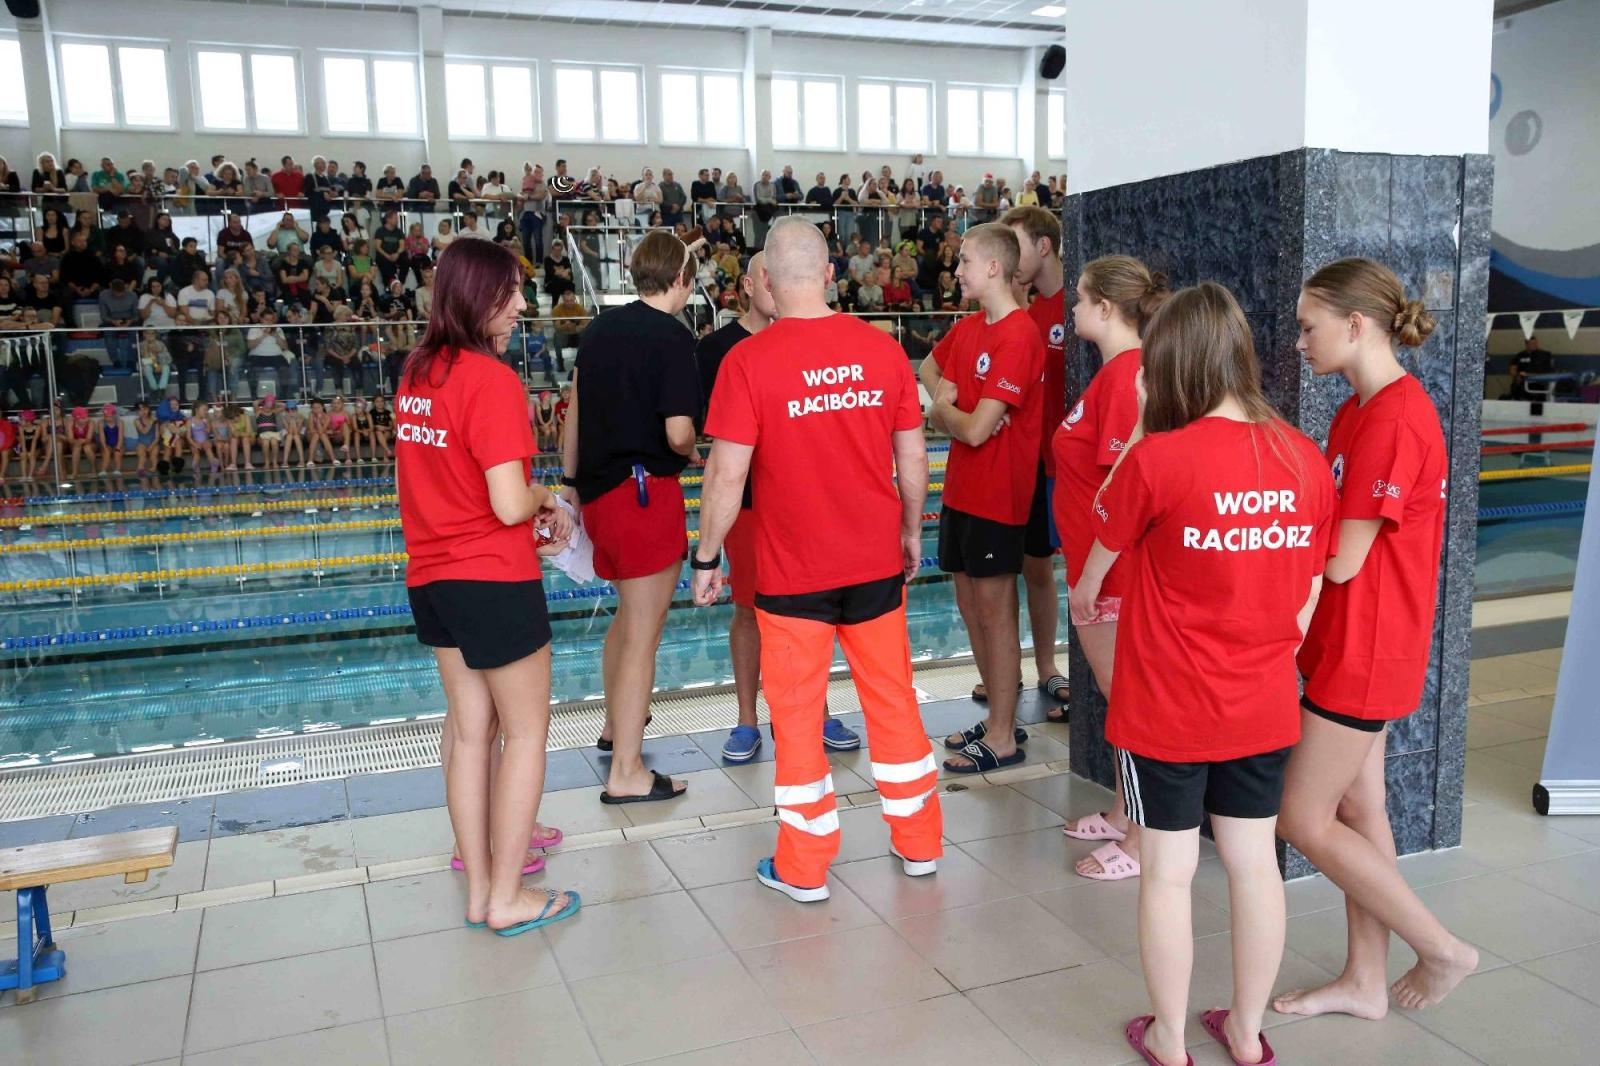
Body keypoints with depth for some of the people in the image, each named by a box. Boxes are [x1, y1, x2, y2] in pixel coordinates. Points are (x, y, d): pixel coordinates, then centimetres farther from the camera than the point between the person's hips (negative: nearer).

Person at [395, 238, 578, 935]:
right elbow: (510, 506, -22)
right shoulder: (491, 379, -18)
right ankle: (507, 897, 12)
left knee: (470, 731, 15)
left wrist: (533, 509, 9)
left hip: (432, 577, 8)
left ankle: (479, 889, 25)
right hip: (494, 580, -8)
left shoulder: (418, 372, 7)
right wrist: (545, 497, -1)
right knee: (527, 732, 6)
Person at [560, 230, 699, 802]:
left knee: (630, 608, 27)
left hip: (599, 491, 8)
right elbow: (678, 432, -19)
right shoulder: (672, 337, -13)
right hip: (647, 491, -8)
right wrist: (689, 452, 3)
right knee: (644, 632, 0)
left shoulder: (601, 327, 8)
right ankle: (626, 772, 6)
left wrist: (571, 483, 21)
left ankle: (616, 722, 44)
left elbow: (576, 412, 13)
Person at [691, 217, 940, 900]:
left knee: (798, 714, 9)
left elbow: (727, 473, -14)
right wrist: (912, 531, 18)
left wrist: (706, 558, -2)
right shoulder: (882, 349, -2)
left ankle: (804, 867, 20)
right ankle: (919, 842, 29)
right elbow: (913, 457, 4)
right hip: (877, 561, 4)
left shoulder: (749, 361, -13)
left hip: (792, 569, -3)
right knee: (892, 698, 16)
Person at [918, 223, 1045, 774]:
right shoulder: (968, 327, 7)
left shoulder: (1018, 337, -19)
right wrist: (947, 401, 4)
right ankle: (999, 717, 29)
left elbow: (976, 429, -23)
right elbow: (929, 368, 25)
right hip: (961, 487, 9)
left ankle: (1002, 739, 11)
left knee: (994, 608, -1)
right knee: (970, 603, 15)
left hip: (996, 495, -9)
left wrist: (942, 410, -3)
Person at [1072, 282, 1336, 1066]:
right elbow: (1309, 592, 5)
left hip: (1167, 707, -4)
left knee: (1169, 872, 10)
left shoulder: (1158, 458, -19)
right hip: (1263, 706, 5)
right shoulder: (1305, 460, -3)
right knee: (1254, 863, 17)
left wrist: (1084, 594, 20)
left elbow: (1103, 543, 0)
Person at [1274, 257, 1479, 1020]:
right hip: (1354, 642, 10)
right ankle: (1366, 982, 27)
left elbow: (1341, 560, -21)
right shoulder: (1359, 411, 9)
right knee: (1356, 805, 15)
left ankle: (1442, 949, 17)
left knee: (1304, 820, 0)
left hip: (1365, 648, -10)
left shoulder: (1393, 419, -22)